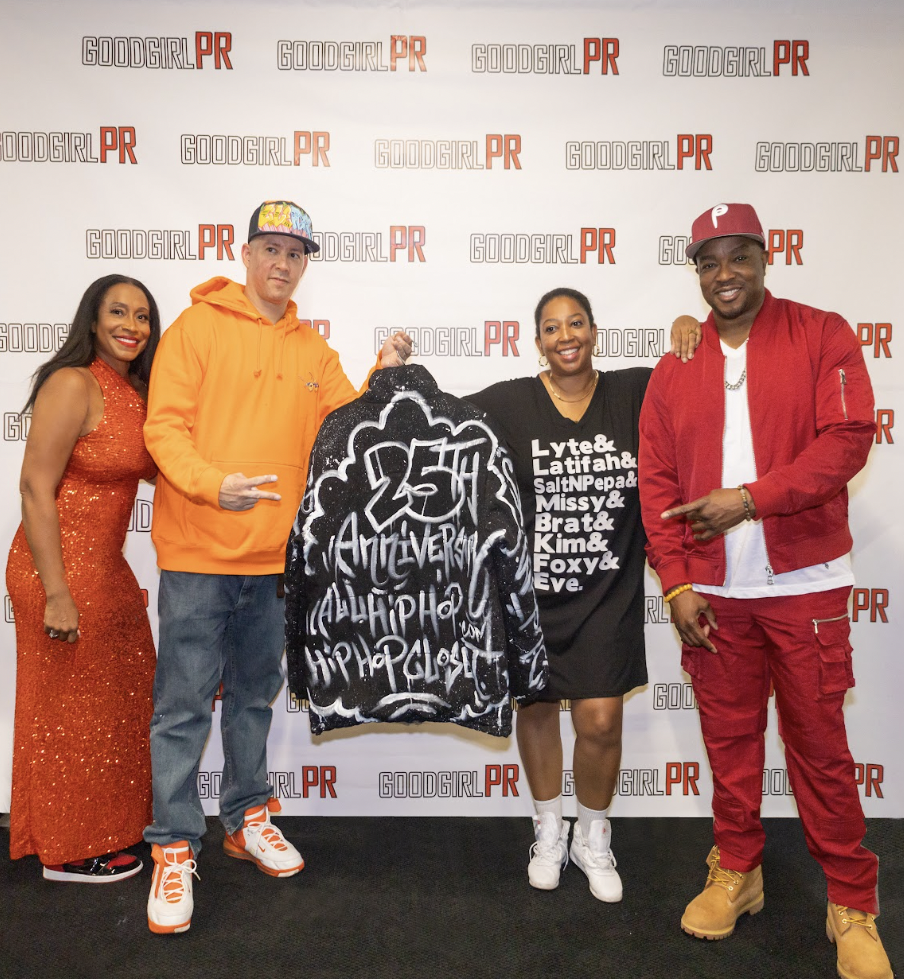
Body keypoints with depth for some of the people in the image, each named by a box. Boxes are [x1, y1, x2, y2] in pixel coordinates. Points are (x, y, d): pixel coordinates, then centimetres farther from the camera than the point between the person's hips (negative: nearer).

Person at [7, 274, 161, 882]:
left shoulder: (135, 391, 8)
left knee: (120, 699, 19)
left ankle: (106, 825, 40)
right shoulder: (73, 385, -17)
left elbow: (150, 468, 18)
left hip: (107, 568, 9)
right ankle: (69, 852, 26)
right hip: (61, 570, -9)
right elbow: (36, 488, -20)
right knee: (70, 712, 6)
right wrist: (57, 595, -22)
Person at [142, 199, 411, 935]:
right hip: (198, 552, -5)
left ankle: (247, 818, 34)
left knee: (254, 695, 18)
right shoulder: (197, 327, -3)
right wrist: (214, 483, -27)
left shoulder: (313, 350, 13)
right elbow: (164, 425, -10)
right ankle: (175, 848, 16)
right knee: (184, 703, 1)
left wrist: (383, 377, -4)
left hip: (273, 555, 5)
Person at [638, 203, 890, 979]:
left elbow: (847, 440, -11)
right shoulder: (675, 370, 8)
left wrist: (751, 498, -19)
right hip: (713, 593, 3)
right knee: (729, 738, 12)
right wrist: (676, 583, -3)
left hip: (805, 586, -2)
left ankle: (852, 906, 23)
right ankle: (736, 874, 30)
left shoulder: (822, 337, 1)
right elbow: (657, 484, 5)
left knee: (819, 744, 6)